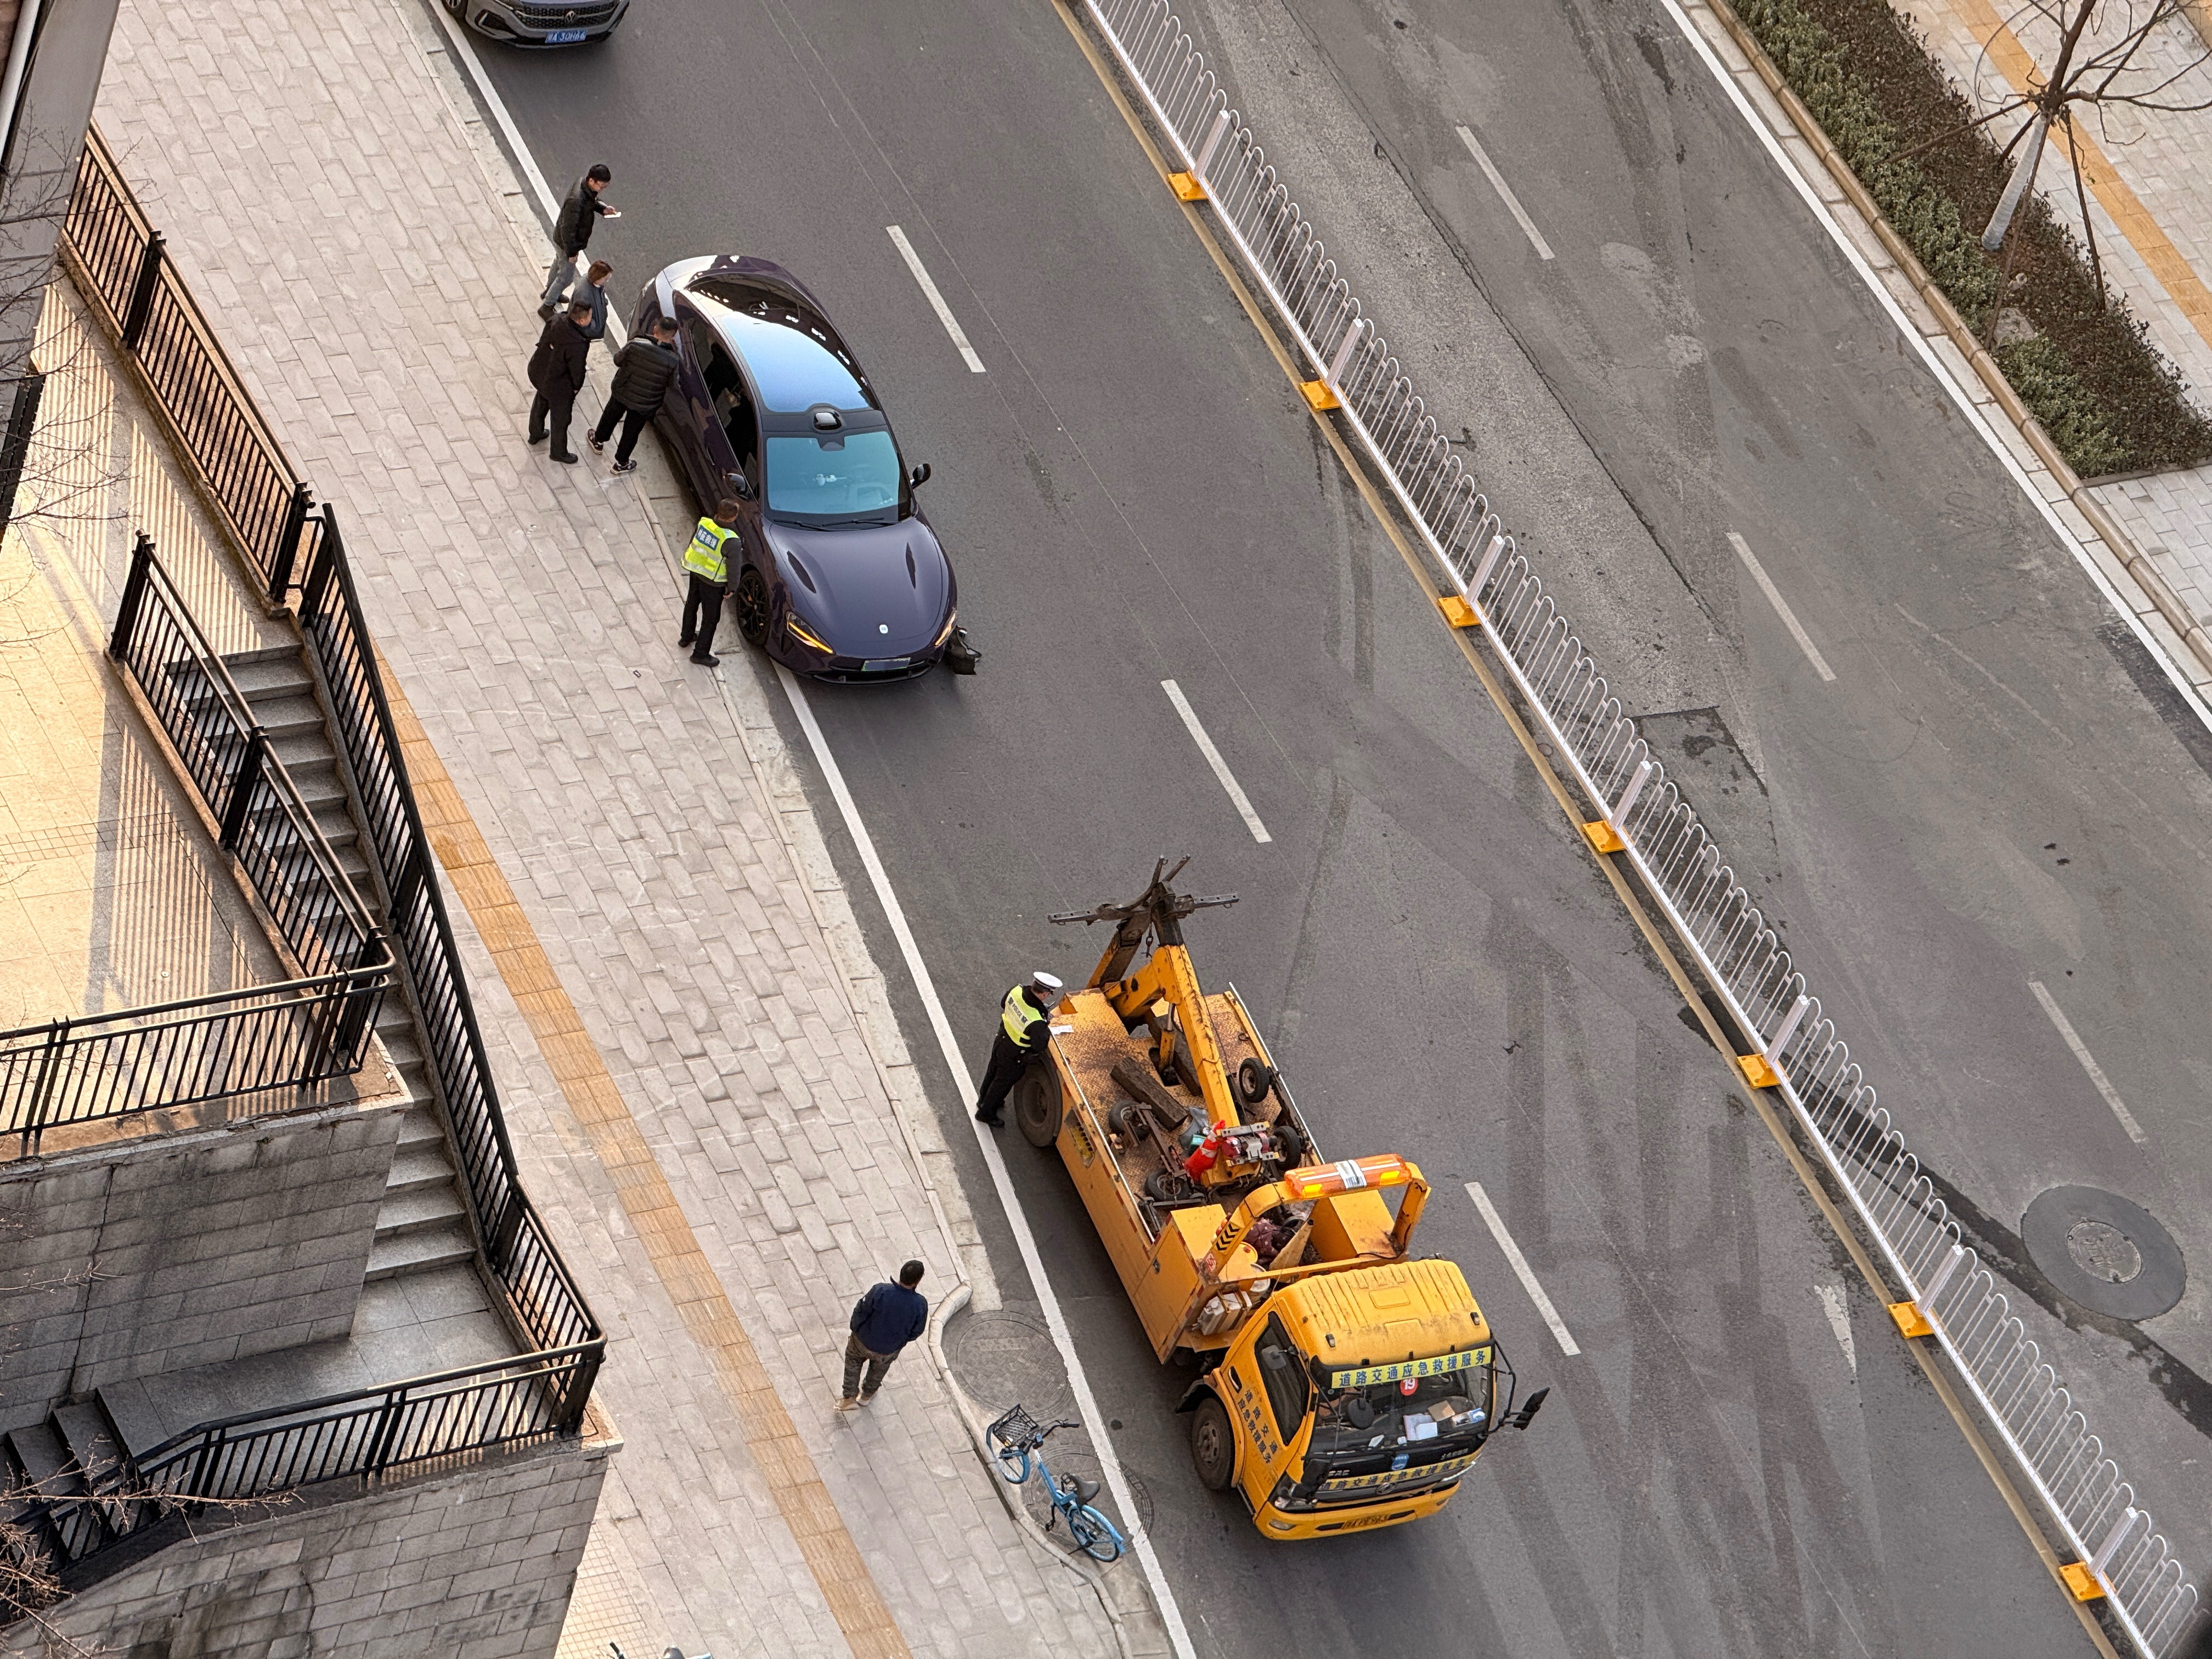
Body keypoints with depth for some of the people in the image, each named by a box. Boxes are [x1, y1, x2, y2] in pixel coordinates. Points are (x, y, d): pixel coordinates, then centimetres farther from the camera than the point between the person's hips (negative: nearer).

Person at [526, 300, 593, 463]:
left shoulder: (555, 322, -20)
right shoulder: (577, 345, -40)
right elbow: (577, 370, -24)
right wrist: (576, 387, -2)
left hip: (537, 372, 7)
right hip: (557, 386, -7)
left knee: (540, 404, 35)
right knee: (560, 418, 20)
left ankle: (535, 434, 61)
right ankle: (559, 452, 43)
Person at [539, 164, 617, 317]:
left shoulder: (585, 182, -15)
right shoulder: (576, 200, -42)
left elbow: (591, 201, 10)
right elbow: (568, 229, -32)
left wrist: (603, 208, -9)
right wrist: (571, 253, -21)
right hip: (566, 242, -9)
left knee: (559, 264, 32)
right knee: (566, 276, 10)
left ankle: (549, 292, 57)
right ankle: (546, 307, 29)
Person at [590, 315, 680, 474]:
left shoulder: (636, 345, -25)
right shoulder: (672, 361, -28)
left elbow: (618, 360, -9)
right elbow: (672, 384, -10)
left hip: (621, 393, 2)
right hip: (645, 405, -2)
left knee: (610, 417, 31)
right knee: (631, 432, 22)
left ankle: (598, 440, 57)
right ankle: (621, 463, 41)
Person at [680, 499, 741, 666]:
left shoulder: (704, 522, -15)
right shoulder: (730, 540, -31)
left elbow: (693, 541, 5)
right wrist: (731, 588, -3)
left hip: (695, 571, 7)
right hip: (713, 582, -7)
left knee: (691, 604, 29)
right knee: (711, 617, 12)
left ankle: (687, 636, 52)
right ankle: (701, 654, 24)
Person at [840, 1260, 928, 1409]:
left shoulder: (880, 1292, -34)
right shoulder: (921, 1304, -31)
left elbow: (861, 1312, -19)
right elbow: (917, 1331, -13)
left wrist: (855, 1329, 3)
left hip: (864, 1341, -1)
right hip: (889, 1349, 1)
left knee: (853, 1360, 32)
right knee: (878, 1370, 34)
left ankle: (849, 1398, 36)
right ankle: (866, 1396, 57)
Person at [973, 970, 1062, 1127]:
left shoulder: (1017, 991, -22)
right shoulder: (1037, 1022, -41)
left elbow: (1004, 1005, 1)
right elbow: (1039, 1047, -26)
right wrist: (1048, 1030, -11)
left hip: (1001, 1040, 7)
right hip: (1014, 1055, -7)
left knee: (994, 1071, 32)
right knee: (1003, 1082, 20)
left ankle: (984, 1100, 59)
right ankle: (986, 1113, 42)